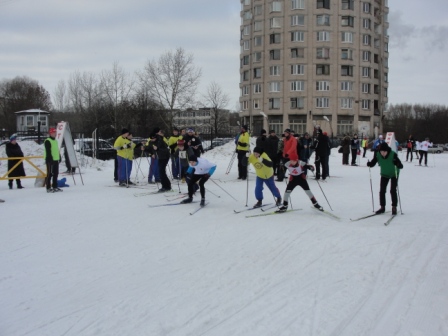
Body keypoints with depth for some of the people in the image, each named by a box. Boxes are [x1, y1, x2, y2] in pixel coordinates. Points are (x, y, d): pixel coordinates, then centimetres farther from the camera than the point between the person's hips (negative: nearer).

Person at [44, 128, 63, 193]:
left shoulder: (55, 141, 19)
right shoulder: (47, 141, -9)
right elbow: (48, 151, -16)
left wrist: (59, 157, 19)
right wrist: (50, 158, -21)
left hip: (56, 160, 9)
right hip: (50, 160, -9)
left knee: (55, 174, 12)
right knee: (50, 174, -7)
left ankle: (55, 187, 19)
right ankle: (48, 188, -5)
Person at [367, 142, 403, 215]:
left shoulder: (393, 154, -31)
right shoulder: (377, 155, -21)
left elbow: (400, 165, -32)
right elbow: (373, 163, -13)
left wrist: (397, 164, -54)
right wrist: (369, 164, -34)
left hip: (394, 174, -4)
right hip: (384, 174, 4)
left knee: (393, 191, -8)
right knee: (382, 191, 3)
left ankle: (394, 207, 6)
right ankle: (382, 207, 16)